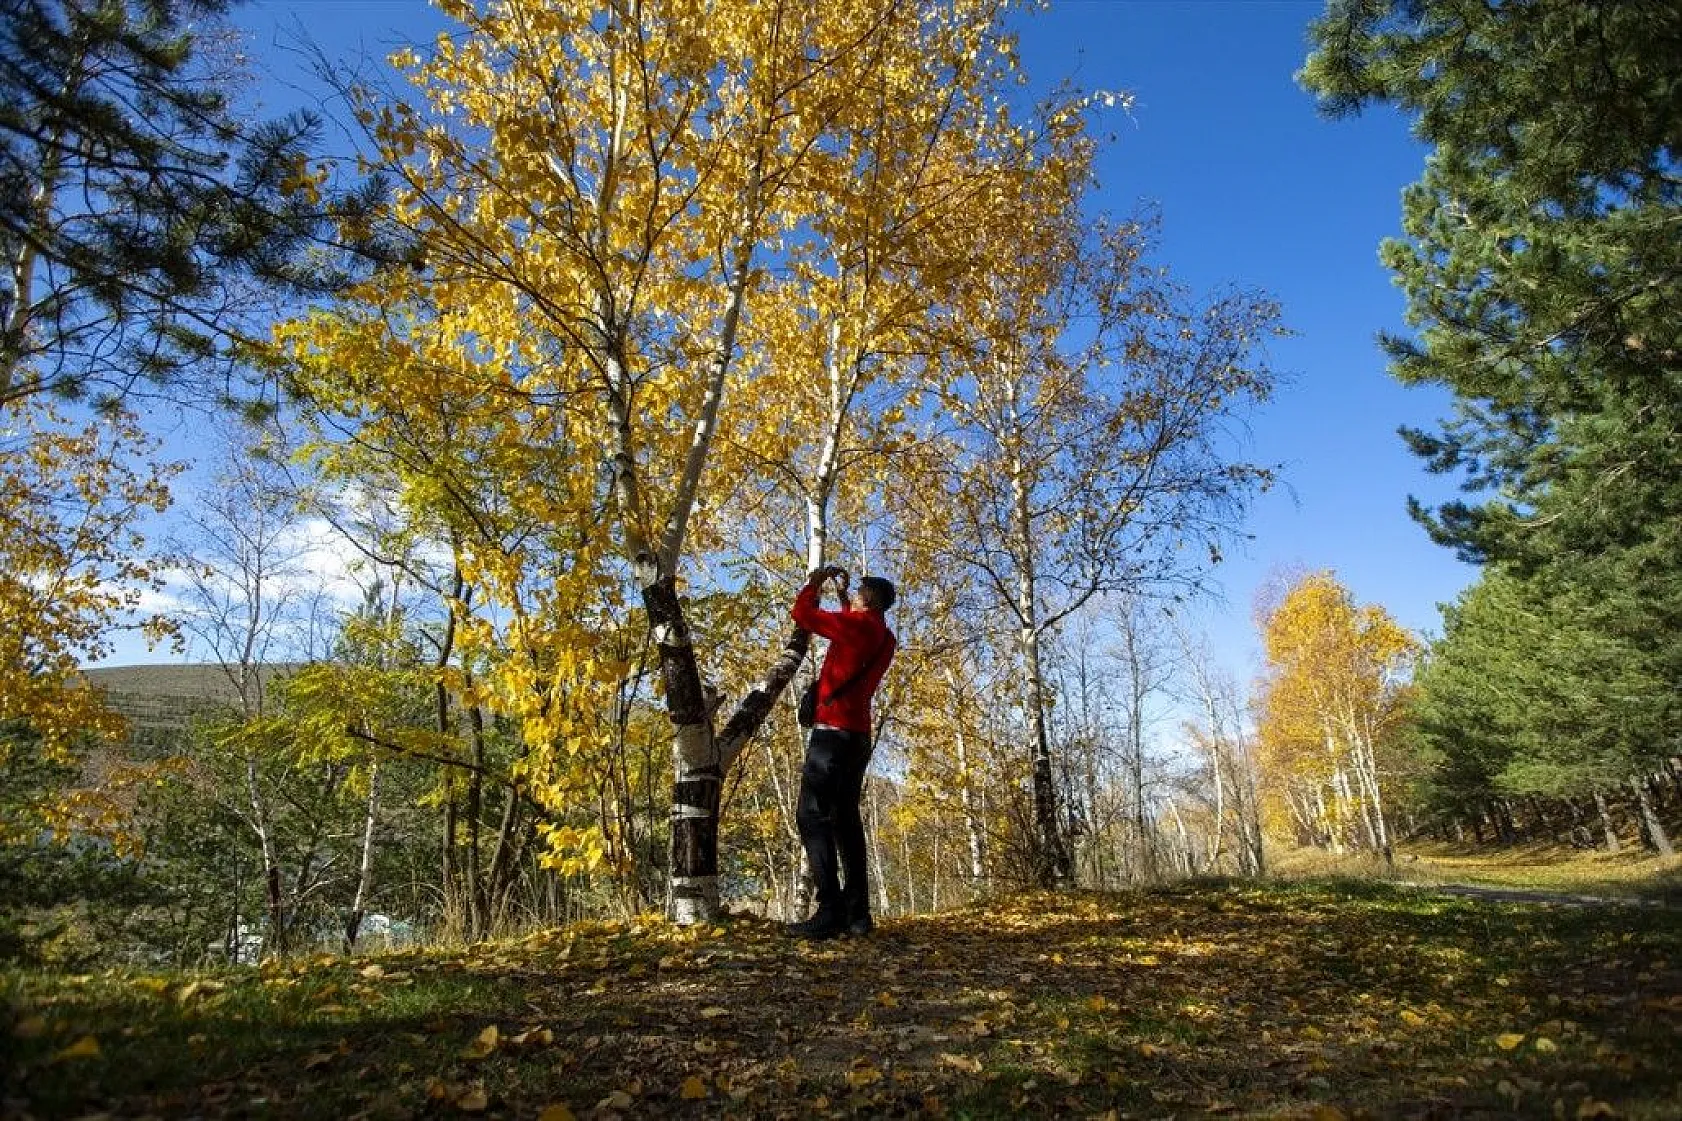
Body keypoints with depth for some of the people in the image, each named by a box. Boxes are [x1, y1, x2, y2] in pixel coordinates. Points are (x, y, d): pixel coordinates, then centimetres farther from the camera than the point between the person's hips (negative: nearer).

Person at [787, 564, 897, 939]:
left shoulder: (856, 624, -10)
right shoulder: (883, 638, 14)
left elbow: (802, 613, -3)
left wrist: (816, 581, 12)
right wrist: (842, 593, 32)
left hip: (834, 731, -9)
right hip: (858, 736, 9)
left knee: (812, 815, -10)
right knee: (845, 818, 10)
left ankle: (831, 911, -17)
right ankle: (857, 912, 7)